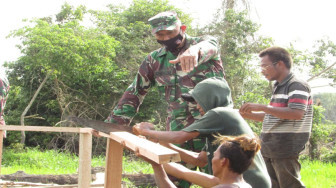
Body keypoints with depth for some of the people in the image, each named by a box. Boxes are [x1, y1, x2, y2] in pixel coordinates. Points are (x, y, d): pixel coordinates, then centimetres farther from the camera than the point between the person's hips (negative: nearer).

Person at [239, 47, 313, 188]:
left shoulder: (297, 86, -10)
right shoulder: (278, 87, 19)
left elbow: (296, 113, -25)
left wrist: (262, 107, -25)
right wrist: (249, 115, 16)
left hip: (286, 150, -10)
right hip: (270, 150, 10)